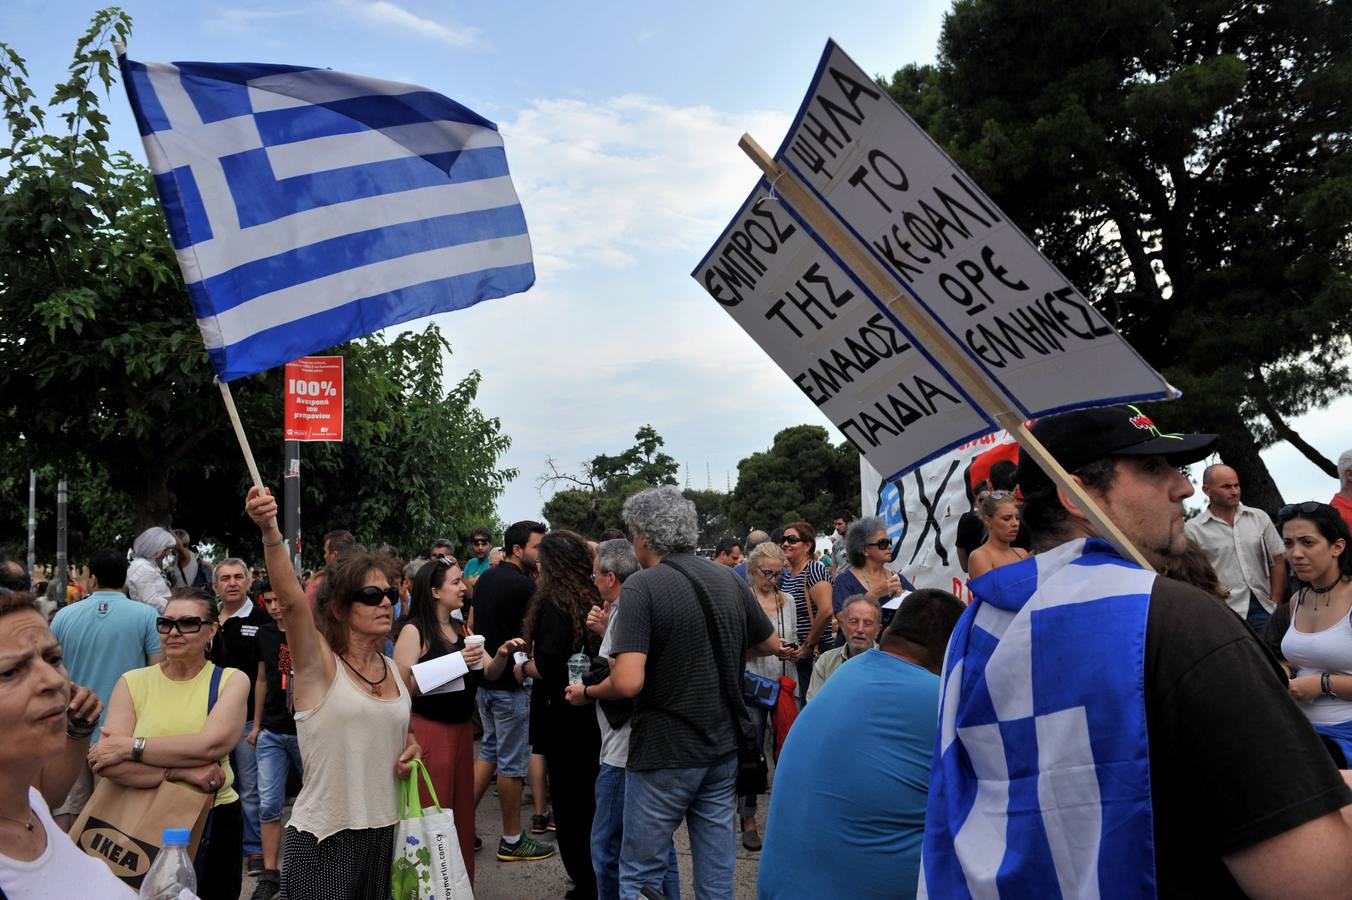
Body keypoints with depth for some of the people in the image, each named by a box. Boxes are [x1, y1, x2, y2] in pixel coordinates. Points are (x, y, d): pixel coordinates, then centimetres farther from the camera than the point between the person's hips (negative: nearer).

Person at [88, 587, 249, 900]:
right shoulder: (133, 682, -1)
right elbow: (106, 763, -14)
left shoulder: (231, 680, -3)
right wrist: (181, 771, -24)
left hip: (214, 820, -1)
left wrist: (132, 747, -19)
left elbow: (211, 744, -21)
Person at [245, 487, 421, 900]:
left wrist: (411, 748, 2)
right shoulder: (319, 663, -9)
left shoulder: (393, 669, 8)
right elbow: (291, 600, -27)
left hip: (384, 830, 6)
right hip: (324, 836, -6)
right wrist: (270, 531, -42)